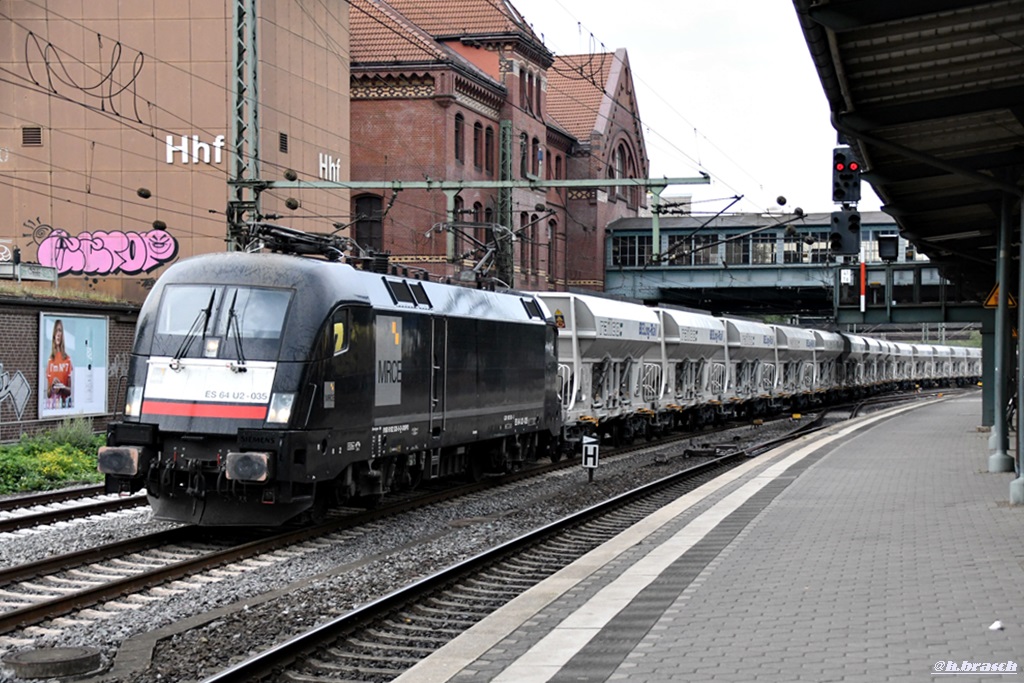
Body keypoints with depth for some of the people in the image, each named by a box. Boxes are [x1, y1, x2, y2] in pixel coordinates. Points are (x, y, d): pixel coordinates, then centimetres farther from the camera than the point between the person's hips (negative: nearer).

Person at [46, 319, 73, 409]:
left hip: (64, 403, -2)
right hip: (51, 403, 2)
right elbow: (48, 393, 10)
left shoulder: (68, 359, 2)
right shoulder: (50, 361, 8)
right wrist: (52, 387, -10)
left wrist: (62, 388, -15)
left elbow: (70, 390, 4)